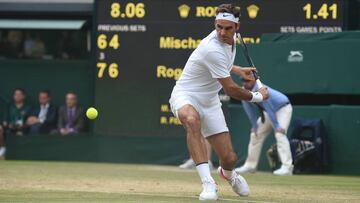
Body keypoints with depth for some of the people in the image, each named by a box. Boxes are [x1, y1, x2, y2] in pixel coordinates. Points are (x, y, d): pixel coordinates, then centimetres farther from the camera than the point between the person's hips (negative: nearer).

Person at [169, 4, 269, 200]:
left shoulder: (231, 39, 1)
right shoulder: (213, 49, -28)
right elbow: (230, 90, -22)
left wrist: (237, 70, 17)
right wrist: (258, 96, -8)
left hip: (210, 101, 8)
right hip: (185, 96, -8)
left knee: (229, 159, 0)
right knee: (192, 120, -45)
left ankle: (227, 173, 41)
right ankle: (208, 183, -47)